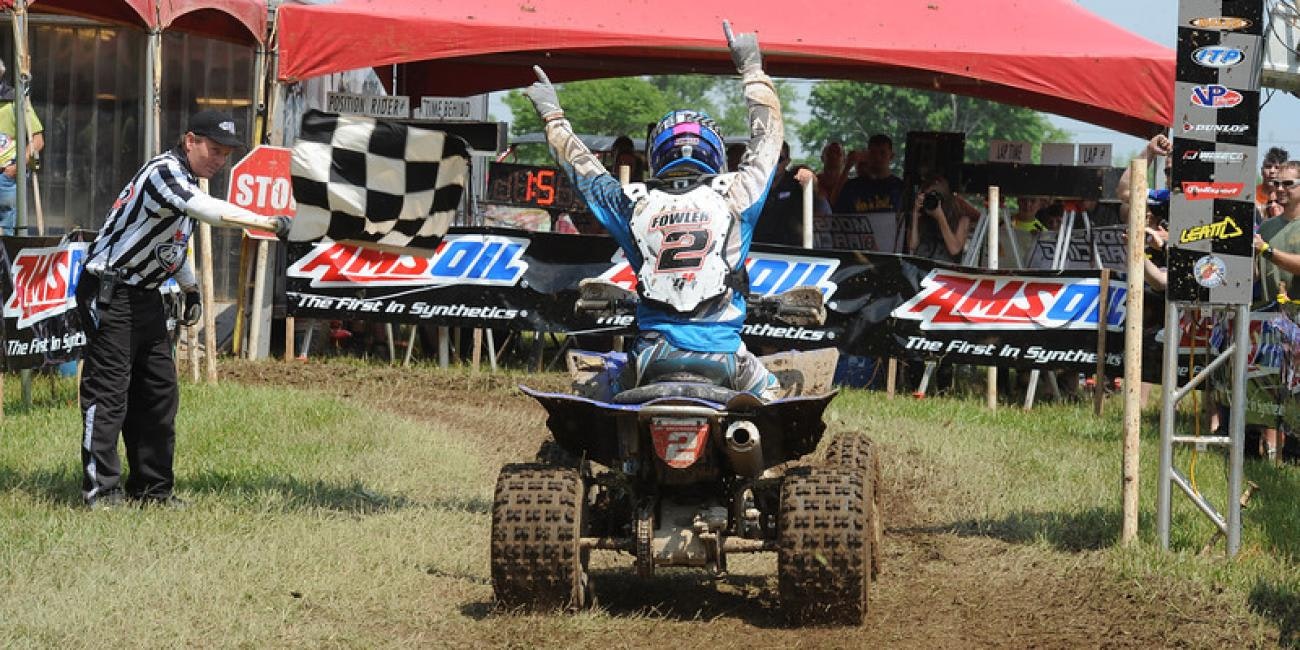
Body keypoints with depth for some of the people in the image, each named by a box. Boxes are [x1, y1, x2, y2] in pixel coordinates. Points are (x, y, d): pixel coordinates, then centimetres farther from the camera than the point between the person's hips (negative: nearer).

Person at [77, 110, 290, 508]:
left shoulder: (185, 178, 11)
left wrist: (189, 286, 18)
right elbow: (210, 211, -37)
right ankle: (100, 491, -10)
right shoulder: (163, 172, -21)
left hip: (145, 296, 10)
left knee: (159, 392, 10)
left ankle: (150, 487, 17)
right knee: (108, 390, -10)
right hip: (110, 293, -10)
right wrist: (266, 222, -44)